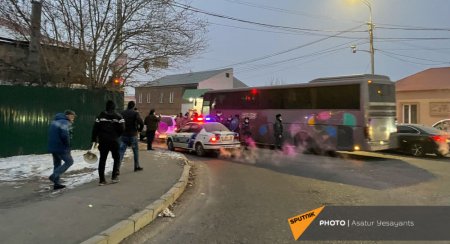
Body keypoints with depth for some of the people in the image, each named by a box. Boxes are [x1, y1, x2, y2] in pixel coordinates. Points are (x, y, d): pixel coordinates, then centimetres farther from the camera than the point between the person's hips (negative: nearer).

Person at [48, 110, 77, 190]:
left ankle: (57, 183, 19)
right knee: (69, 161, 3)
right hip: (61, 148, -9)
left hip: (52, 147, 9)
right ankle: (54, 176, -6)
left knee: (57, 164, 16)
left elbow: (52, 135, 21)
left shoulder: (54, 121, 19)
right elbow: (64, 135, -27)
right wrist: (67, 145, -12)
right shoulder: (65, 123, -12)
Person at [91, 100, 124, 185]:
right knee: (116, 158, 15)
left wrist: (94, 139, 7)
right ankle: (114, 176, 5)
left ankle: (102, 180, 6)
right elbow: (122, 128, -8)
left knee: (102, 159, 7)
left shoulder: (100, 116, 5)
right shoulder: (118, 116, -2)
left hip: (103, 141, 2)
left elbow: (95, 128, 1)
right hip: (114, 141, -2)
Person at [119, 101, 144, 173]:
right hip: (132, 135, -3)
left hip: (123, 135, 3)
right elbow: (141, 122, -18)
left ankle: (117, 169, -13)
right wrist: (140, 129, 0)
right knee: (136, 150, 16)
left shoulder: (122, 113, 6)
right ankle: (137, 166, 25)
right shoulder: (135, 113, -7)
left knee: (121, 152, -2)